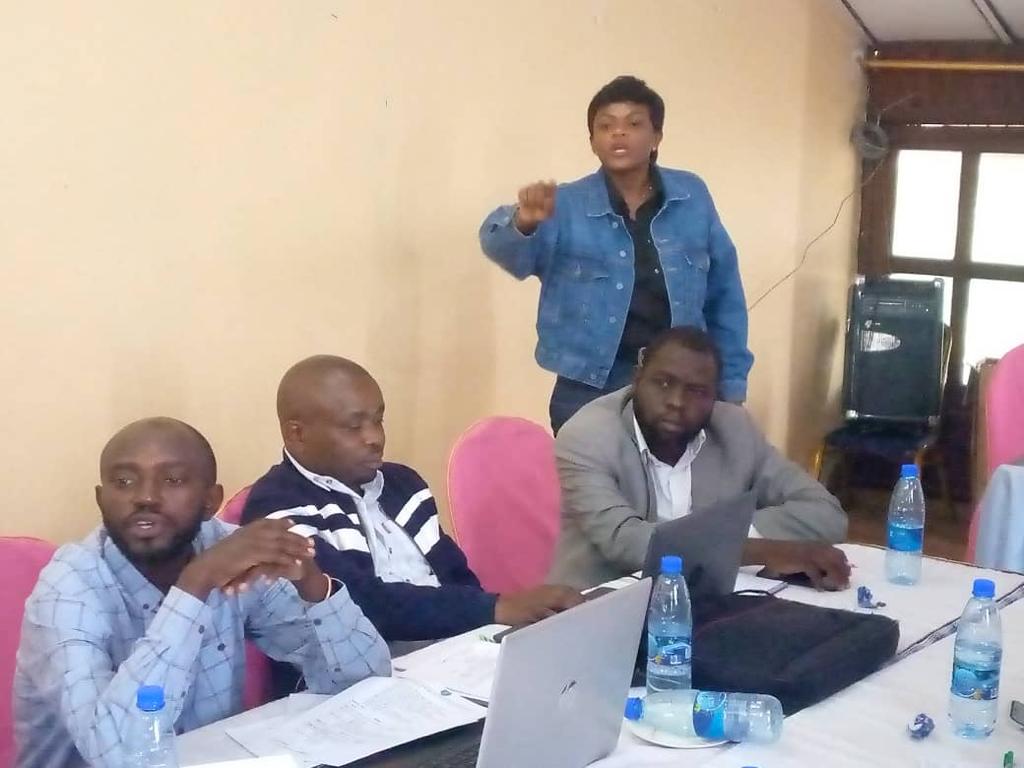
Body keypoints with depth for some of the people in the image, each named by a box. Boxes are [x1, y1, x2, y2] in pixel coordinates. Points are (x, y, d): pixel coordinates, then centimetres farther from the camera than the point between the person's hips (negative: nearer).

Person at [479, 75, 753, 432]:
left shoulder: (692, 197, 2)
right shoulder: (566, 205, -4)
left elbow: (723, 297, 8)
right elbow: (505, 250, -21)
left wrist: (731, 384, 7)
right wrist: (523, 222, -43)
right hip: (589, 395, -2)